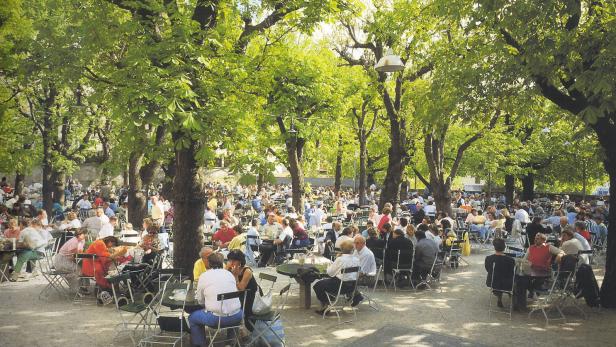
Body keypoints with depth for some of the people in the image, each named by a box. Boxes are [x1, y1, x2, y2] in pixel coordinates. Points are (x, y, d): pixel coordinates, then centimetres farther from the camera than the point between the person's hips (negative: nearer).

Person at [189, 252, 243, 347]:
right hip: (236, 317, 3)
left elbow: (200, 301, 5)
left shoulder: (204, 276, -1)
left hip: (216, 318, -3)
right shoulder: (229, 274, 9)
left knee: (192, 318, 22)